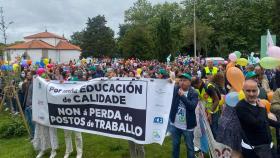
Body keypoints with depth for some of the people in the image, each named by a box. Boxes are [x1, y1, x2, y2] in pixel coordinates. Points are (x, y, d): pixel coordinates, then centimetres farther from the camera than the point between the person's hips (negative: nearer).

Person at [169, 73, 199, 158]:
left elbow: (192, 106, -24)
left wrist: (182, 96, -27)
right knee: (175, 144, 19)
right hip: (175, 124, 3)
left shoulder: (194, 93, -11)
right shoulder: (175, 89, 0)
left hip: (187, 126, -3)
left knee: (189, 146, 12)